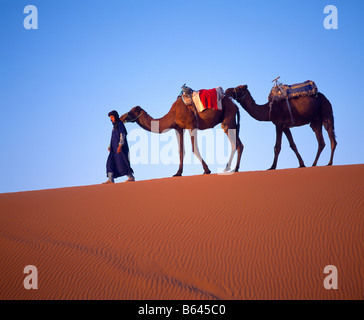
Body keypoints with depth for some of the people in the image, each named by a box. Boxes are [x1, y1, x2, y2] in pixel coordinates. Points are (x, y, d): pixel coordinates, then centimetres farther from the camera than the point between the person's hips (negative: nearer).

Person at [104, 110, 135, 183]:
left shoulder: (120, 124, -9)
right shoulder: (115, 125, 18)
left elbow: (122, 136, -17)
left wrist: (120, 146, -26)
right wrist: (110, 146, 19)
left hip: (120, 147, -9)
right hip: (115, 147, 9)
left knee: (122, 162, -6)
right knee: (110, 163, -2)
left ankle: (131, 177, 3)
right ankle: (110, 179, -7)